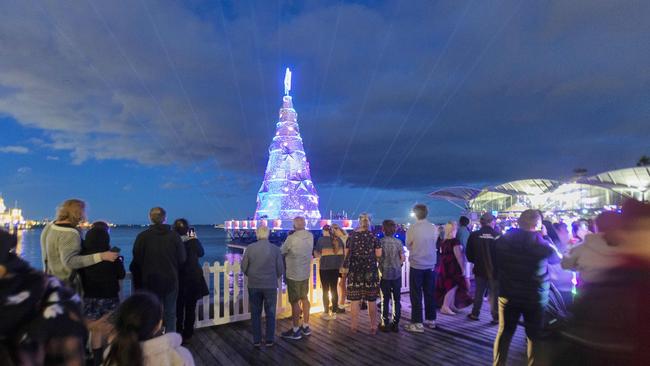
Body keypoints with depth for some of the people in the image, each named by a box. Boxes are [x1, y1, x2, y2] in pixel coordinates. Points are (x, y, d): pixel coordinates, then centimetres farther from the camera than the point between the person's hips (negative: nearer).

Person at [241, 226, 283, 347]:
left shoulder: (250, 248, -8)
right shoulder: (275, 249, -9)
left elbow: (244, 267, 0)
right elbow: (280, 269, -4)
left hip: (254, 286, 1)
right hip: (271, 286, -1)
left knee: (255, 313, 14)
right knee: (270, 314, 13)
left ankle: (257, 340, 21)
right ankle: (269, 340, 18)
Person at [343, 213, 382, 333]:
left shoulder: (352, 236, 1)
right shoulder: (373, 236, -4)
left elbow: (347, 253, 7)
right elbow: (378, 254, -6)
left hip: (355, 271, 1)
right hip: (370, 271, -1)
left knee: (354, 300, 8)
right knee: (372, 300, 9)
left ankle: (354, 326, 15)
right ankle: (373, 327, 17)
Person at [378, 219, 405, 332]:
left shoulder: (380, 242, -9)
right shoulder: (398, 242, -3)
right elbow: (403, 258, -4)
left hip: (384, 274, -1)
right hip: (397, 274, 1)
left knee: (385, 300, 8)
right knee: (396, 299, 10)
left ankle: (385, 324, 12)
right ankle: (395, 324, 14)